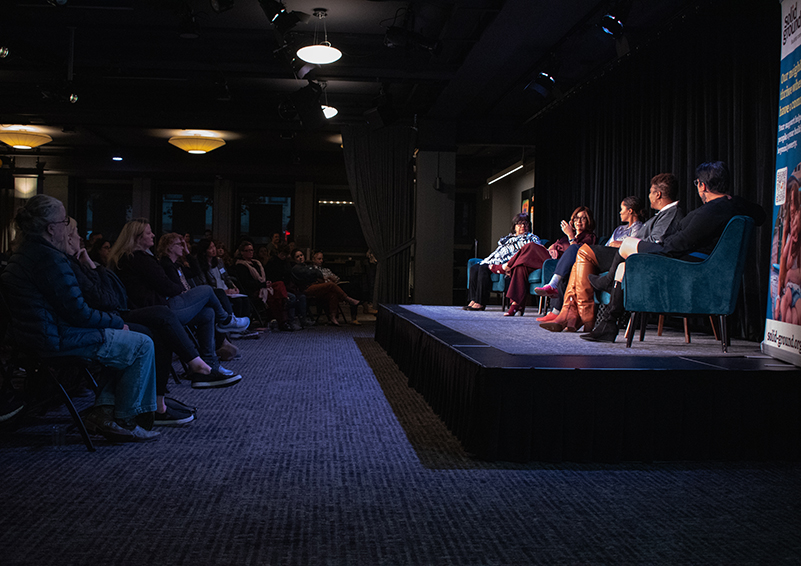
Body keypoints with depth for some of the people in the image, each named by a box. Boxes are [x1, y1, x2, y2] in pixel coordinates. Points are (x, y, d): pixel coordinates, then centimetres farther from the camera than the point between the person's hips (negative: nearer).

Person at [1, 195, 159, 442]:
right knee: (142, 345, -4)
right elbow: (78, 313, -21)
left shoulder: (21, 255, 13)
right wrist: (118, 323, -6)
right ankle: (123, 421, 3)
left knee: (127, 342, 19)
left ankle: (102, 412, 13)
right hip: (59, 341, -11)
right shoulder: (49, 258, -21)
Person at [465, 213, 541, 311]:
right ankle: (473, 300, -19)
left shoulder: (531, 238, 12)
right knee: (474, 268, -14)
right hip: (496, 261, 8)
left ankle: (480, 303, -32)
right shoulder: (508, 237, 32)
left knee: (483, 268, -30)